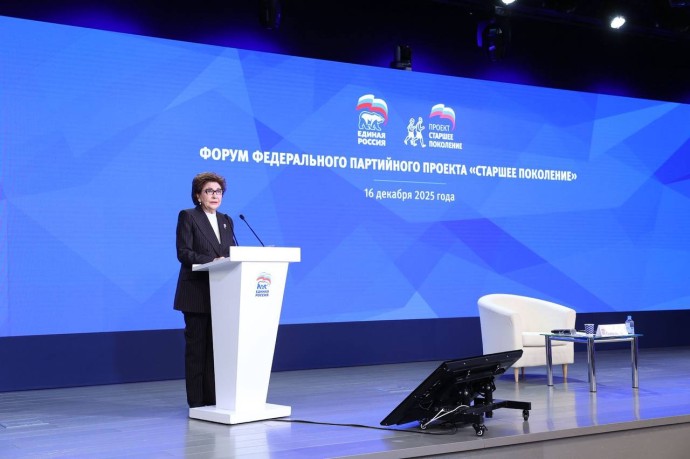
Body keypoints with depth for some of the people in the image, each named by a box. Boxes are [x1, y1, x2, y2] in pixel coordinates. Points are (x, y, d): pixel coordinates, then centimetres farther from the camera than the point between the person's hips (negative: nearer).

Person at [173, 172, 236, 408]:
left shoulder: (226, 221, 17)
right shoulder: (187, 216, -1)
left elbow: (232, 254, 13)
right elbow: (183, 253, -11)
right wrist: (213, 261, -22)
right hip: (197, 293, -5)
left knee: (217, 345, 4)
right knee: (197, 346, -1)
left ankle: (215, 399, 10)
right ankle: (197, 402, 5)